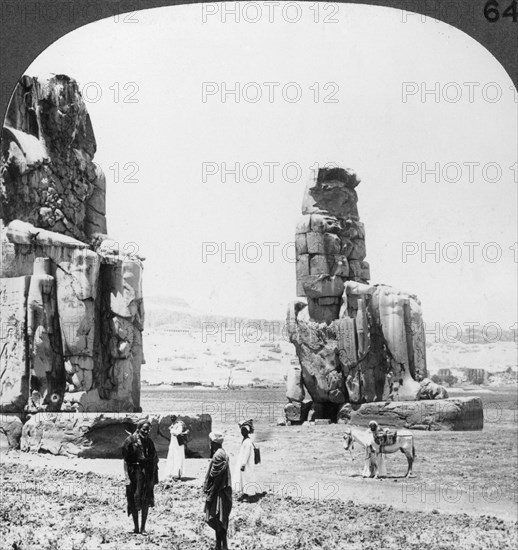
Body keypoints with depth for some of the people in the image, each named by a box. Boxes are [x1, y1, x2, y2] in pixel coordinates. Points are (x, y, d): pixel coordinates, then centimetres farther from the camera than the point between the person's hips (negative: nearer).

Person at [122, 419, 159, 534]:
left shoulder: (149, 442, 5)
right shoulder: (130, 441, -6)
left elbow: (154, 460, 7)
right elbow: (125, 460, -8)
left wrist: (153, 478, 0)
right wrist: (127, 477, -14)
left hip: (147, 474, 3)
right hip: (134, 474, -3)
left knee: (146, 502, 5)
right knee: (134, 502, 2)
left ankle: (143, 528, 13)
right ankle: (136, 527, 14)